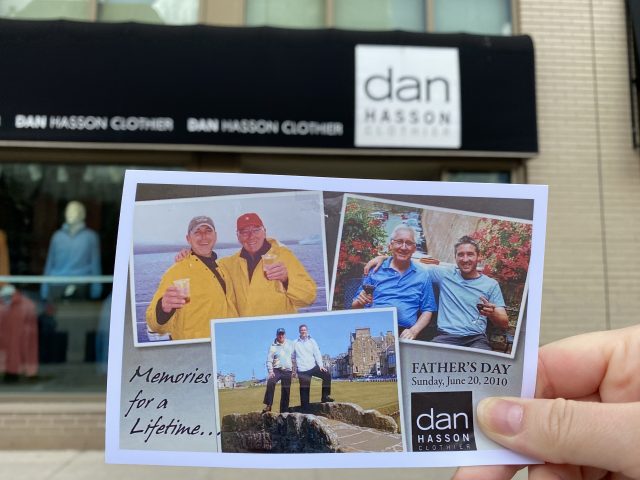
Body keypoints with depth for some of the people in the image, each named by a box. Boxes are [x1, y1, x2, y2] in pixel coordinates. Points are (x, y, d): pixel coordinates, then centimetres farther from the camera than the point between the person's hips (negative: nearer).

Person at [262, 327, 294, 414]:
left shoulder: (290, 344, 9)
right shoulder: (273, 346, -1)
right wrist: (270, 371, -18)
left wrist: (294, 368, 10)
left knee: (286, 392, 5)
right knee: (270, 383, -31)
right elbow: (269, 360, -6)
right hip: (276, 370, -3)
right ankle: (268, 405, -27)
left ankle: (284, 411, 14)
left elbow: (293, 357, 15)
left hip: (287, 371, 3)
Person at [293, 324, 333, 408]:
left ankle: (325, 396, -4)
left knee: (327, 375, -15)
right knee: (304, 390, -1)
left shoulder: (312, 341, 8)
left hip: (313, 367, 2)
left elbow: (317, 354, 2)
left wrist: (320, 365, -10)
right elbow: (292, 356, 8)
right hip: (302, 370, -2)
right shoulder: (295, 343, 6)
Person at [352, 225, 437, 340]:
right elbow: (355, 306, 15)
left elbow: (427, 310, 13)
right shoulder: (375, 270, 14)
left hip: (403, 333, 1)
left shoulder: (422, 276, 16)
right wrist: (360, 302, -9)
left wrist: (413, 331, -5)